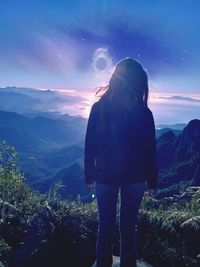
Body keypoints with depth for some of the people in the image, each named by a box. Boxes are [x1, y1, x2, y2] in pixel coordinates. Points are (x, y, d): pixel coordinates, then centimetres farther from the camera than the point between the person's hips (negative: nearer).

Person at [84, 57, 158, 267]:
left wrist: (89, 175, 5)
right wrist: (152, 181, 6)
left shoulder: (99, 108, -9)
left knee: (105, 225, 17)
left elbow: (90, 146, -6)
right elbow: (150, 150, -6)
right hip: (134, 177, 0)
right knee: (129, 226, 16)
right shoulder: (143, 112, -12)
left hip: (105, 176, 1)